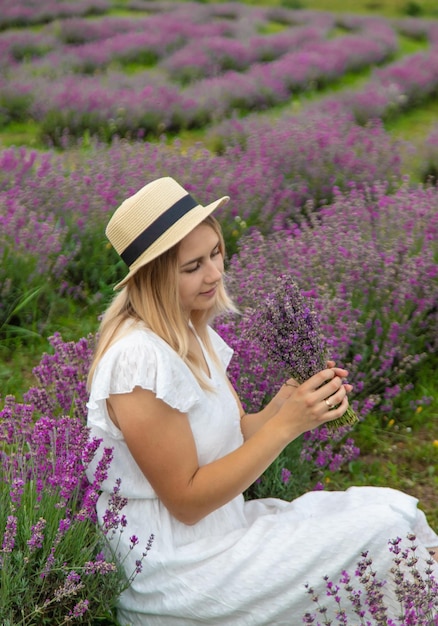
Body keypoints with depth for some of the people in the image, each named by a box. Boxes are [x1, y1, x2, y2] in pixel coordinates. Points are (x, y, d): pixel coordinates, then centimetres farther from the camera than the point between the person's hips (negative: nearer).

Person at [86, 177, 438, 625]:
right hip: (171, 571, -8)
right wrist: (285, 424, -22)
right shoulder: (141, 357, -23)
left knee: (394, 509, -2)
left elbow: (238, 437, 7)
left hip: (218, 520, 8)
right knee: (388, 526, -13)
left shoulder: (191, 332, 4)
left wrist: (290, 401, -13)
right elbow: (186, 501, -19)